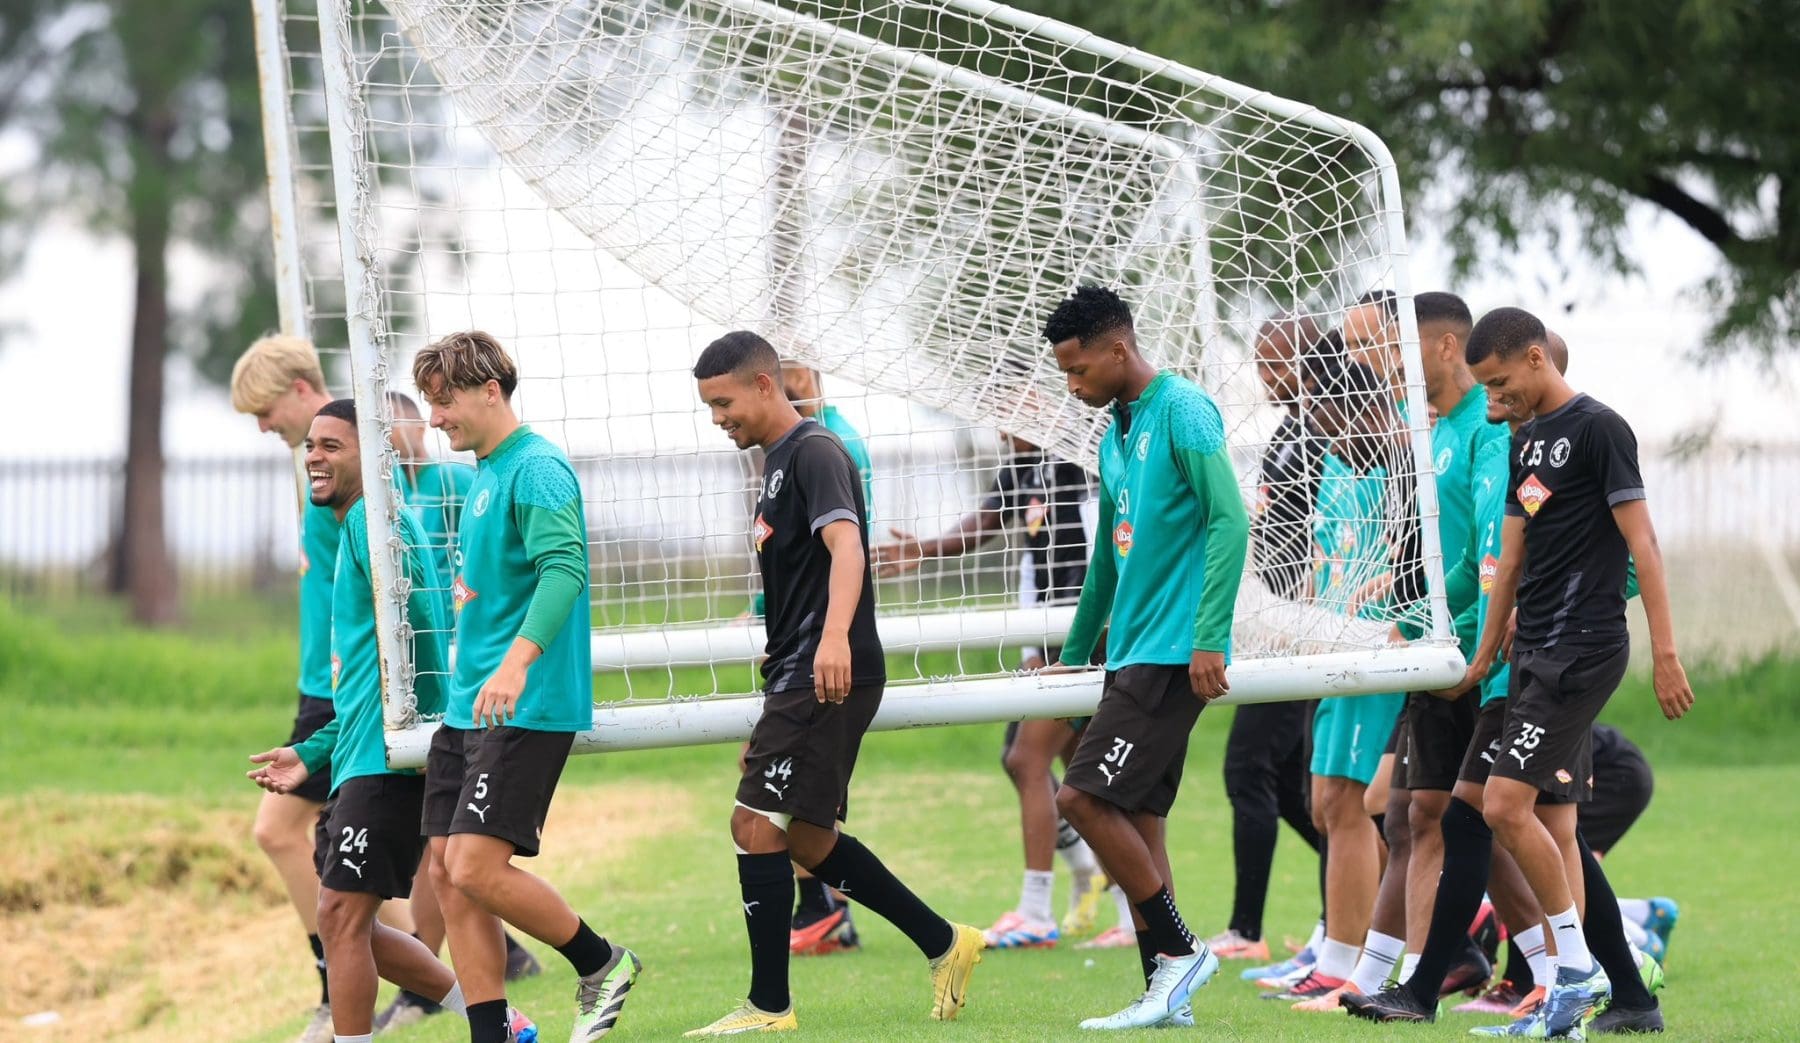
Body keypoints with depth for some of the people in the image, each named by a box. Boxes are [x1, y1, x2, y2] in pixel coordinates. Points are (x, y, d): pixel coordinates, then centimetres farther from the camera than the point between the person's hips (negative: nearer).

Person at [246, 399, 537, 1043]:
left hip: (385, 760, -10)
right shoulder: (352, 529, 23)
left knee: (340, 915, -9)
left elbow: (413, 616, -23)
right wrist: (312, 755, 24)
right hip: (360, 760, 10)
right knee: (347, 921, 12)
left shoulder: (374, 520, -9)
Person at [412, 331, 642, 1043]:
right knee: (448, 872, 3)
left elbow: (563, 568, -26)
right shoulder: (484, 475, 18)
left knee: (476, 866, -16)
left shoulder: (537, 469, -12)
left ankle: (601, 964, 4)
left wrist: (518, 660, -38)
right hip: (469, 708, 10)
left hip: (527, 709, -10)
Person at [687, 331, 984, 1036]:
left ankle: (769, 1006, -8)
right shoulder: (778, 461, 21)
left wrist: (835, 636, -43)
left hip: (831, 678, -10)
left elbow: (845, 545, -27)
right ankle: (944, 944, 21)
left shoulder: (814, 453, -10)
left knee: (756, 823, -12)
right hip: (799, 679, 10)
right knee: (805, 839, 13)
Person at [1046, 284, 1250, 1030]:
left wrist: (1210, 638, -23)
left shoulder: (1182, 411, -10)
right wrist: (1073, 654, 30)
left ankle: (1179, 951, -5)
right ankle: (1166, 995, 10)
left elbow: (1230, 522, -18)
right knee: (1136, 816, 7)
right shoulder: (1116, 435, 17)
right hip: (1130, 657, 9)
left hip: (1172, 656, -9)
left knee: (1083, 797, -13)